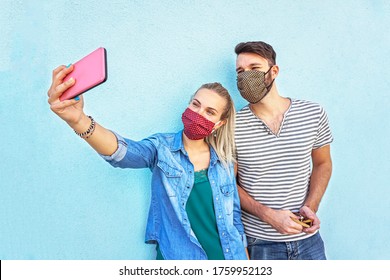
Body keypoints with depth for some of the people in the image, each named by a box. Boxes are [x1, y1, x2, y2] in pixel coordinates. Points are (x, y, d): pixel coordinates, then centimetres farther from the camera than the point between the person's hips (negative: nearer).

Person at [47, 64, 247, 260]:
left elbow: (234, 214, 7)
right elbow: (124, 152, -30)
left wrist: (244, 257, 6)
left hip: (227, 255, 2)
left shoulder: (224, 160, -1)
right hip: (176, 256, -2)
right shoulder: (162, 148, -10)